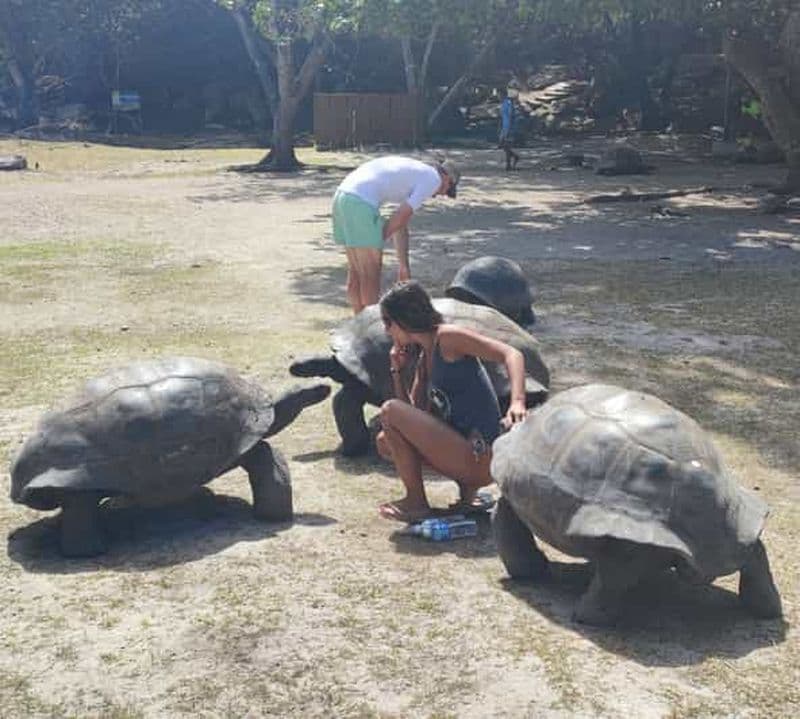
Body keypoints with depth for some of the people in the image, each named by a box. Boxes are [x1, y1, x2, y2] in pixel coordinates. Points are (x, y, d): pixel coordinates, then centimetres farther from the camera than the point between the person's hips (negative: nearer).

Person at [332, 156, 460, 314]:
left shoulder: (412, 172, 30)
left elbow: (401, 229, 31)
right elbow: (400, 217, -6)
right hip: (361, 203, -9)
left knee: (356, 271, 17)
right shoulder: (433, 179, 3)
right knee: (371, 273, 0)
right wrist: (377, 242, 4)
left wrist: (403, 266, 31)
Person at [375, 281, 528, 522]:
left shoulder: (447, 337, -9)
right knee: (386, 442, 20)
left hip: (480, 457, -10)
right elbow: (414, 415, 16)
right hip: (465, 450, 10)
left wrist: (518, 403, -36)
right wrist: (397, 370, 10)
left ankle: (416, 503, 0)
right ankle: (466, 487, 10)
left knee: (389, 411, -11)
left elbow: (512, 354, -20)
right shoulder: (424, 356, 16)